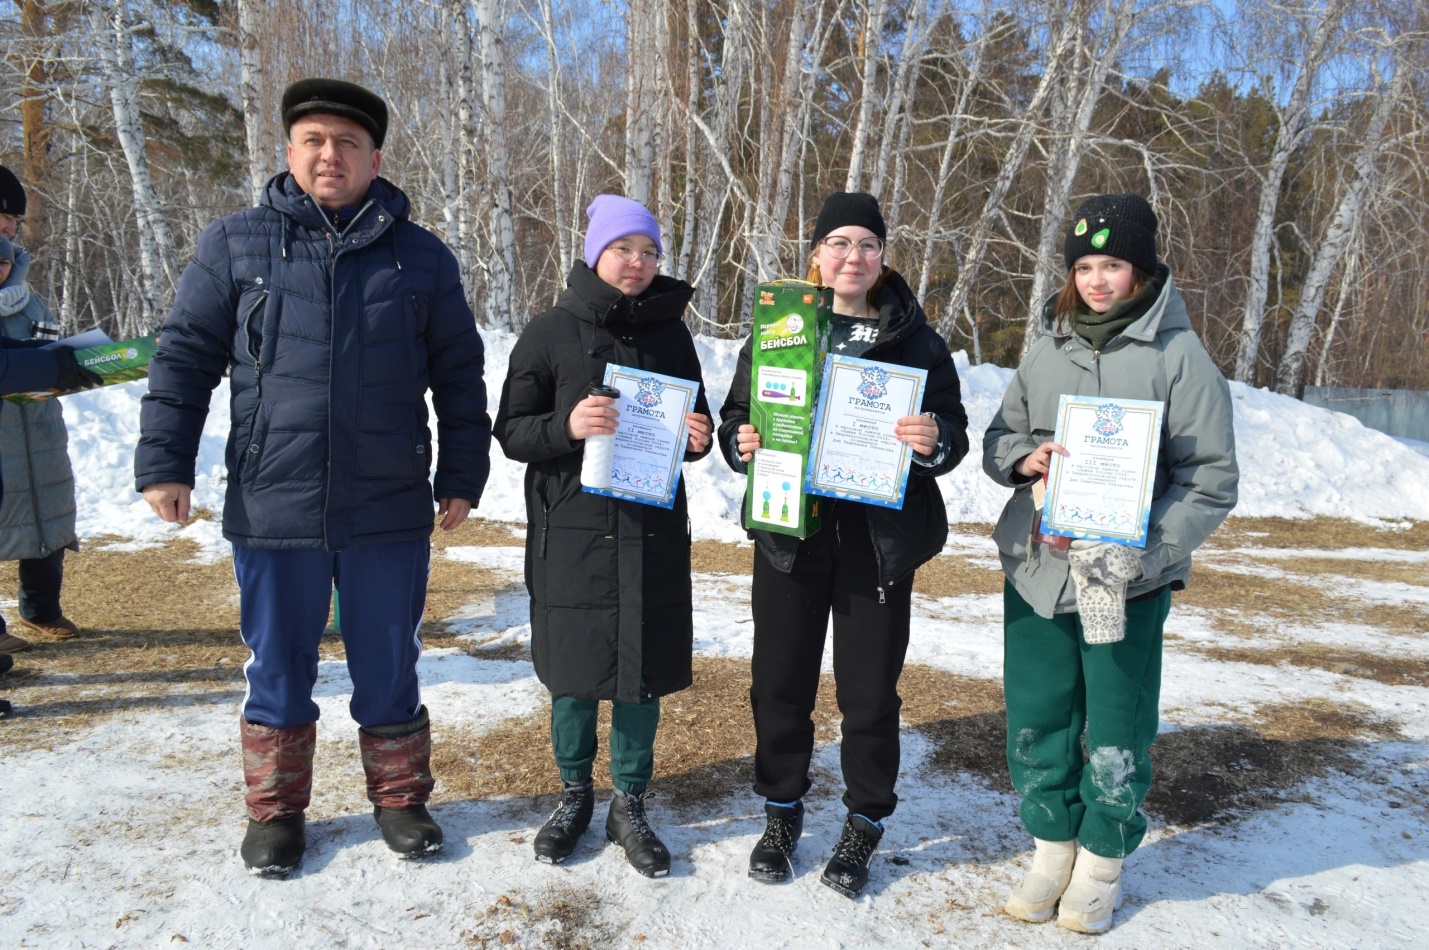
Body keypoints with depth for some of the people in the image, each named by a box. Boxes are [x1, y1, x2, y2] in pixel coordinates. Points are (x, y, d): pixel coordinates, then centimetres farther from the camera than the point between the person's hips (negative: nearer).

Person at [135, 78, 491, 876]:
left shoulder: (422, 258, 5)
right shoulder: (236, 245, 5)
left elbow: (460, 377, 8)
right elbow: (185, 358, 5)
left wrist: (462, 475, 6)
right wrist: (165, 461, -2)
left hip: (390, 512, 0)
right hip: (270, 508, 0)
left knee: (389, 668, 12)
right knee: (278, 669, 13)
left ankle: (401, 797, 32)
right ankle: (277, 810, 33)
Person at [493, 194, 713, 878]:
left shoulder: (671, 335, 9)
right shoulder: (551, 332, 0)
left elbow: (696, 424, 17)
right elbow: (511, 431, -3)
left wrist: (698, 439, -7)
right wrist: (566, 426, -23)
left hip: (652, 531, 2)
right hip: (571, 527, -2)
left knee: (643, 671, 7)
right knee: (574, 669, 7)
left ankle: (630, 806, 25)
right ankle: (574, 794, 30)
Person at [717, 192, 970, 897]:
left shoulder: (915, 337, 3)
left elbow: (954, 431, 2)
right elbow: (735, 415, 8)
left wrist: (935, 440, -20)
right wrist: (740, 442, -14)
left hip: (880, 538, -1)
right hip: (789, 530, 1)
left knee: (869, 689, 7)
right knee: (781, 681, 9)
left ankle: (864, 825, 29)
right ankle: (781, 812, 32)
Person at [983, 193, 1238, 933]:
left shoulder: (1179, 356, -7)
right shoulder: (1049, 347, 6)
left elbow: (1211, 481, -8)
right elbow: (998, 438, 13)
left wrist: (1143, 552, -20)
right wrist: (1024, 456, -10)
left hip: (1129, 583, -3)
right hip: (1036, 568, 4)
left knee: (1116, 731, 9)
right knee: (1036, 719, 12)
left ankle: (1102, 863, 32)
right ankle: (1053, 850, 33)